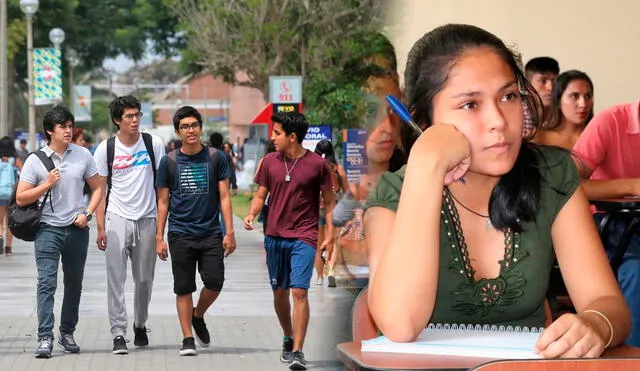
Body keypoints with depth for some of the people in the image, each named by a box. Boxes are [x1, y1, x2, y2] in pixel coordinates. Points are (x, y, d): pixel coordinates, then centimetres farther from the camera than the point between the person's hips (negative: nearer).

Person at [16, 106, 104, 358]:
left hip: (77, 230, 3)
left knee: (74, 284, 11)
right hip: (48, 229, -3)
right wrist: (47, 184, -14)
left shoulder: (82, 155, 6)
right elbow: (20, 198, -3)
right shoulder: (35, 160, -2)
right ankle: (45, 338, -15)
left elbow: (98, 187, 13)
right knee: (47, 283, -12)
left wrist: (87, 213, -2)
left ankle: (68, 333, 24)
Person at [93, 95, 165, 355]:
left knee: (145, 279, 11)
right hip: (117, 218, -2)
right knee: (116, 278, -8)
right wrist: (100, 227, -4)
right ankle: (118, 333, -7)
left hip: (147, 218, 2)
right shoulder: (106, 148, -1)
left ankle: (140, 325, 29)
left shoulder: (154, 144, 2)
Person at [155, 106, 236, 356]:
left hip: (211, 233, 0)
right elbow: (163, 201, 7)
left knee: (215, 282, -7)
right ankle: (188, 339, 9)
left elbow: (224, 197, 4)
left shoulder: (216, 158, 3)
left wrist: (230, 232, -3)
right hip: (180, 234, 0)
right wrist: (159, 237, 2)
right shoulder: (169, 162, 3)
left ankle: (198, 317, 22)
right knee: (184, 288, 1)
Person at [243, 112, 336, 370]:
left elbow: (329, 200, 3)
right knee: (279, 292, 12)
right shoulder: (270, 162, 5)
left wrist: (330, 232, -5)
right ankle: (288, 339, 34)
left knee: (299, 291, -14)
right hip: (275, 237, 4)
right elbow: (260, 195, 11)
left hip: (304, 239, -4)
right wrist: (251, 214, -8)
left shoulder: (317, 164, -4)